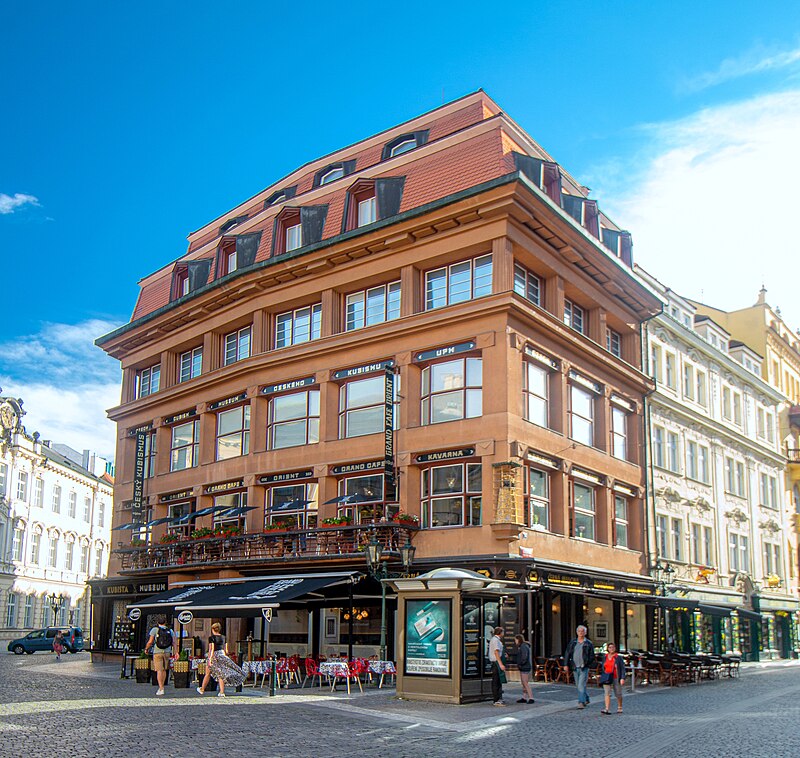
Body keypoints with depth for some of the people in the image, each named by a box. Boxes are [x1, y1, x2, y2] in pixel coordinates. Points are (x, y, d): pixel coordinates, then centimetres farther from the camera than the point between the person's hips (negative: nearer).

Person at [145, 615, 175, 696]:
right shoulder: (170, 631, 6)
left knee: (159, 670, -4)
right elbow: (174, 642, 0)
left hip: (157, 652, -3)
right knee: (164, 670, 16)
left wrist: (146, 649, 10)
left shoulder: (154, 630, -3)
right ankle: (161, 687, 25)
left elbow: (150, 642, -7)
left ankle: (161, 689, -11)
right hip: (167, 652, 3)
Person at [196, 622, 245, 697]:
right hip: (222, 656, 4)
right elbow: (225, 650, 11)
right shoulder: (223, 637, 7)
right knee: (220, 674, 6)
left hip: (214, 656, -4)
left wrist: (209, 659, -16)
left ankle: (202, 689, 28)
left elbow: (211, 649, -15)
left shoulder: (211, 638, -9)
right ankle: (222, 692, -1)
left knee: (208, 674, 12)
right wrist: (225, 657, 22)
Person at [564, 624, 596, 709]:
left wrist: (587, 664, -11)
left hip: (584, 668, -4)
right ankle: (586, 699, 29)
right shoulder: (572, 642, 9)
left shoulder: (588, 643, 0)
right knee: (578, 685, 13)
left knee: (581, 685, -12)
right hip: (575, 667, 4)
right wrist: (566, 664, 2)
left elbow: (592, 656, 1)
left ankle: (582, 702, -9)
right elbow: (567, 654, 9)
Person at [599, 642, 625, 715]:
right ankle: (607, 709, -17)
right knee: (607, 693, -10)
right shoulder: (605, 657, 8)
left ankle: (620, 708, 30)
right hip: (607, 678, 3)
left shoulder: (618, 657, -4)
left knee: (618, 694, 10)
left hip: (616, 678, -3)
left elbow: (623, 668, -7)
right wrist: (603, 677, 16)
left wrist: (622, 678, -16)